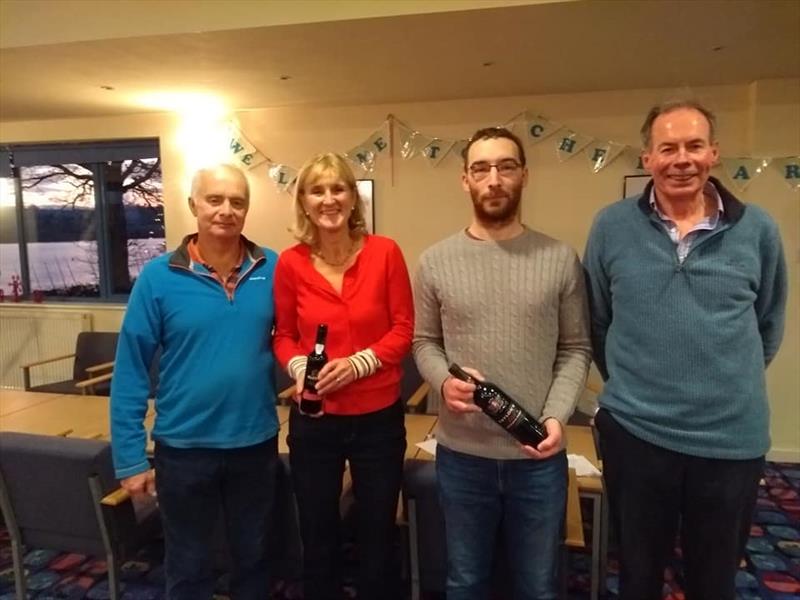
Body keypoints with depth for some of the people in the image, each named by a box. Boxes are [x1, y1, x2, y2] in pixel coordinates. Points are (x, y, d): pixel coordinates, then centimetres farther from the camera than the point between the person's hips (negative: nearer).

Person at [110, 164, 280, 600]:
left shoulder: (272, 269, -5)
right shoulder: (159, 277, -10)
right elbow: (130, 372, -7)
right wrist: (130, 456, -7)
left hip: (257, 442, 2)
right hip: (184, 446, -1)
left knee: (253, 556, 24)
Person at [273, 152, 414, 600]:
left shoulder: (385, 252, -9)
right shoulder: (290, 263, -6)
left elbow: (404, 329, -6)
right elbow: (284, 336, 3)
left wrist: (359, 363, -20)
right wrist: (299, 366, -16)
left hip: (379, 417, 0)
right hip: (314, 420, 1)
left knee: (378, 535, 19)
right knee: (318, 537, 20)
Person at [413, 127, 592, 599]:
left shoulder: (561, 260, -3)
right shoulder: (436, 262, -3)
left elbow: (576, 349, -1)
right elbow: (424, 343, 3)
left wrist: (557, 415, -15)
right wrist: (444, 380, -18)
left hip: (539, 457, 0)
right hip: (461, 454, 1)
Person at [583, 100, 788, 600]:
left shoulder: (757, 229, -3)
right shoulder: (612, 226, -5)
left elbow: (769, 324, 10)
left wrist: (733, 383, 10)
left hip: (733, 439, 1)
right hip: (634, 432, 0)